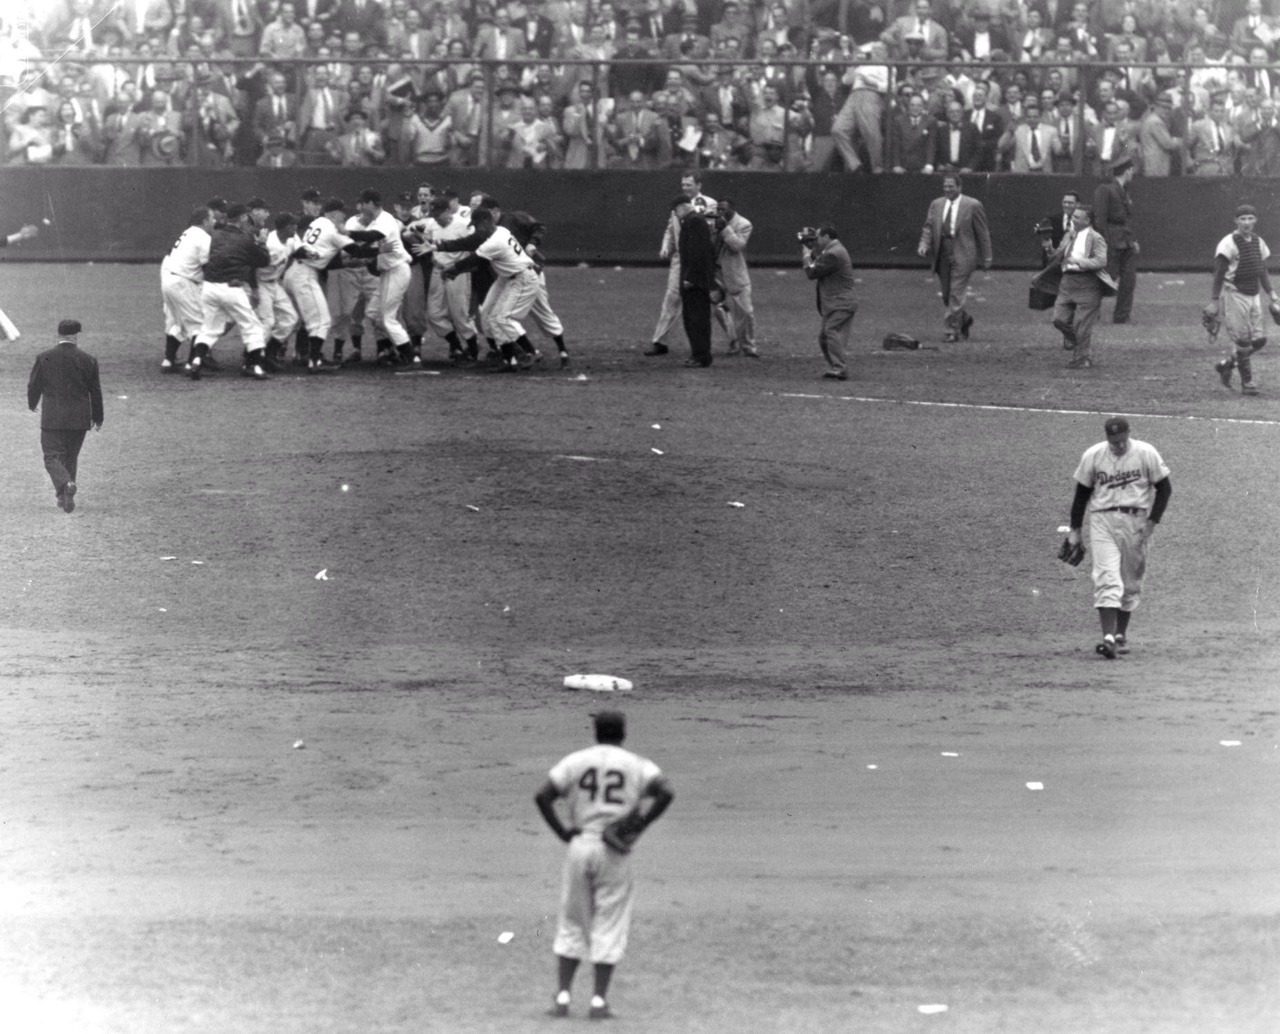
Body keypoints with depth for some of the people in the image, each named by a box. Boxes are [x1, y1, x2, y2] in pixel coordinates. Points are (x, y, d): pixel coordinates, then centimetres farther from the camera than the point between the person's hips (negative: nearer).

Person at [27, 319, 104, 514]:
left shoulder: (44, 359, -6)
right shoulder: (88, 361, -3)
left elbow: (34, 386, 3)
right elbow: (96, 392, 4)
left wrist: (32, 403, 25)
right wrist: (98, 418, 18)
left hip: (52, 418, -2)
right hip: (79, 418, 2)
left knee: (52, 457, 0)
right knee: (70, 457, 17)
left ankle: (66, 485, -27)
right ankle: (64, 497, 19)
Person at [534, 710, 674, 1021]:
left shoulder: (574, 762, 5)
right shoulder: (638, 765, 1)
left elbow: (542, 796, -5)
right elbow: (666, 793, -14)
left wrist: (562, 831, -1)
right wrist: (639, 824, -7)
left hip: (580, 845, 1)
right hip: (616, 853, -1)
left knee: (572, 923, 11)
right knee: (609, 925, 5)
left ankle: (563, 996, 7)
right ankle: (599, 1000, 2)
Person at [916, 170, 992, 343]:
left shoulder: (973, 205, -2)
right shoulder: (936, 204, 11)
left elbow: (983, 233, 1)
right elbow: (929, 227, 10)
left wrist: (986, 257, 1)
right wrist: (924, 244, -10)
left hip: (962, 256, -5)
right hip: (942, 256, 5)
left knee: (956, 294, -11)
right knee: (947, 295, 10)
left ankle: (953, 331, -7)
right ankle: (964, 319, 34)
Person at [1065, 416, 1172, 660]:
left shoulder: (1145, 454, -4)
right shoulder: (1092, 456, 0)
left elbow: (1164, 487, 2)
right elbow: (1082, 491, 10)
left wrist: (1152, 521, -8)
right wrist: (1075, 528, 9)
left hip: (1136, 521, 0)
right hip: (1102, 520, 0)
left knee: (1131, 582, 8)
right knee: (1106, 578, -14)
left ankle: (1121, 635, 23)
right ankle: (1108, 637, -22)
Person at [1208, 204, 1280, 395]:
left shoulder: (1258, 242, 11)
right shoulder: (1229, 243, -11)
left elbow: (1263, 272, 19)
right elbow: (1218, 273, -11)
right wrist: (1215, 301, -15)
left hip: (1254, 296, 7)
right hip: (1234, 295, -7)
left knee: (1259, 339, 3)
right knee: (1243, 341, -6)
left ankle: (1226, 365, 22)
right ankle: (1247, 382, 5)